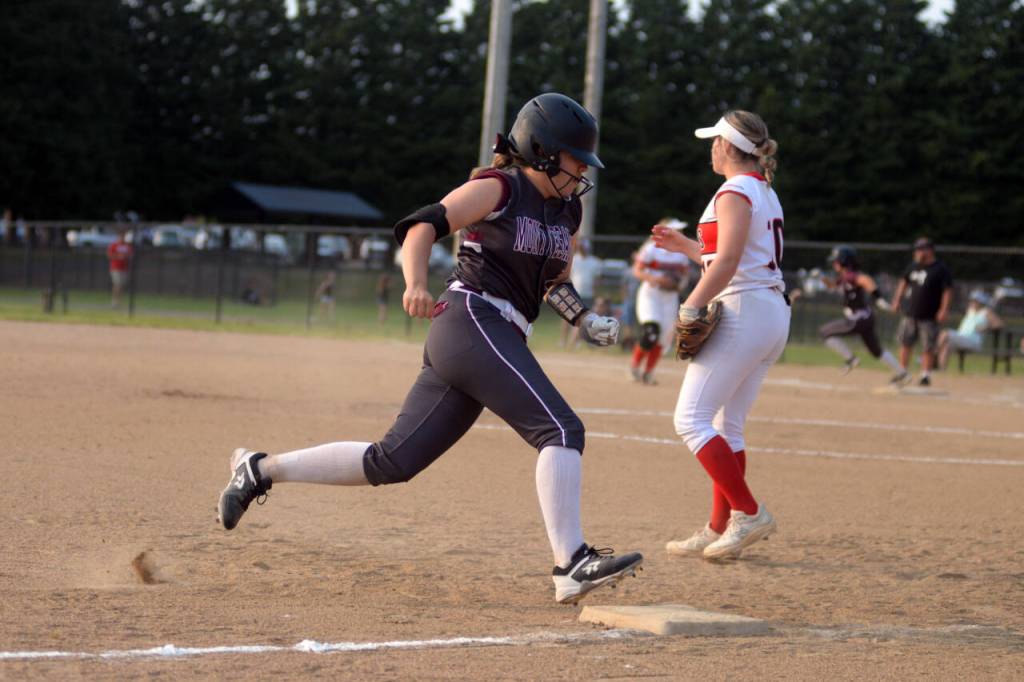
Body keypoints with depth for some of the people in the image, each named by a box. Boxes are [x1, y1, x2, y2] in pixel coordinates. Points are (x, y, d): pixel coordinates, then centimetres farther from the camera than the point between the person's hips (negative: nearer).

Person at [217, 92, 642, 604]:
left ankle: (261, 469, 15)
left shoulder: (567, 211, 19)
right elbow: (422, 225, -13)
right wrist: (415, 284, -30)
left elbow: (554, 282, 31)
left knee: (390, 463, 6)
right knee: (561, 429, -19)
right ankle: (572, 567, -27)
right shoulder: (498, 188, -5)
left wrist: (585, 320, 14)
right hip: (473, 318, -9)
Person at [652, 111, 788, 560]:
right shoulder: (765, 193, 19)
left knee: (691, 419, -11)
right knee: (726, 427, 12)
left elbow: (728, 262, -22)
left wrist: (691, 306, -19)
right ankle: (719, 531, 11)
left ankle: (748, 514, -16)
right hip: (774, 315, 10)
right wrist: (685, 247, 27)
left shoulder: (735, 192, -10)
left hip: (743, 313, -10)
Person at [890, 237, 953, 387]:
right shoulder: (913, 266, 9)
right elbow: (904, 282, 22)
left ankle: (926, 375, 9)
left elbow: (948, 290, -12)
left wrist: (944, 310, -20)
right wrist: (897, 299, 13)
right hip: (911, 314, 6)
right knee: (905, 343, 8)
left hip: (929, 317, -6)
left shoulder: (940, 269, -10)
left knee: (928, 348, -1)